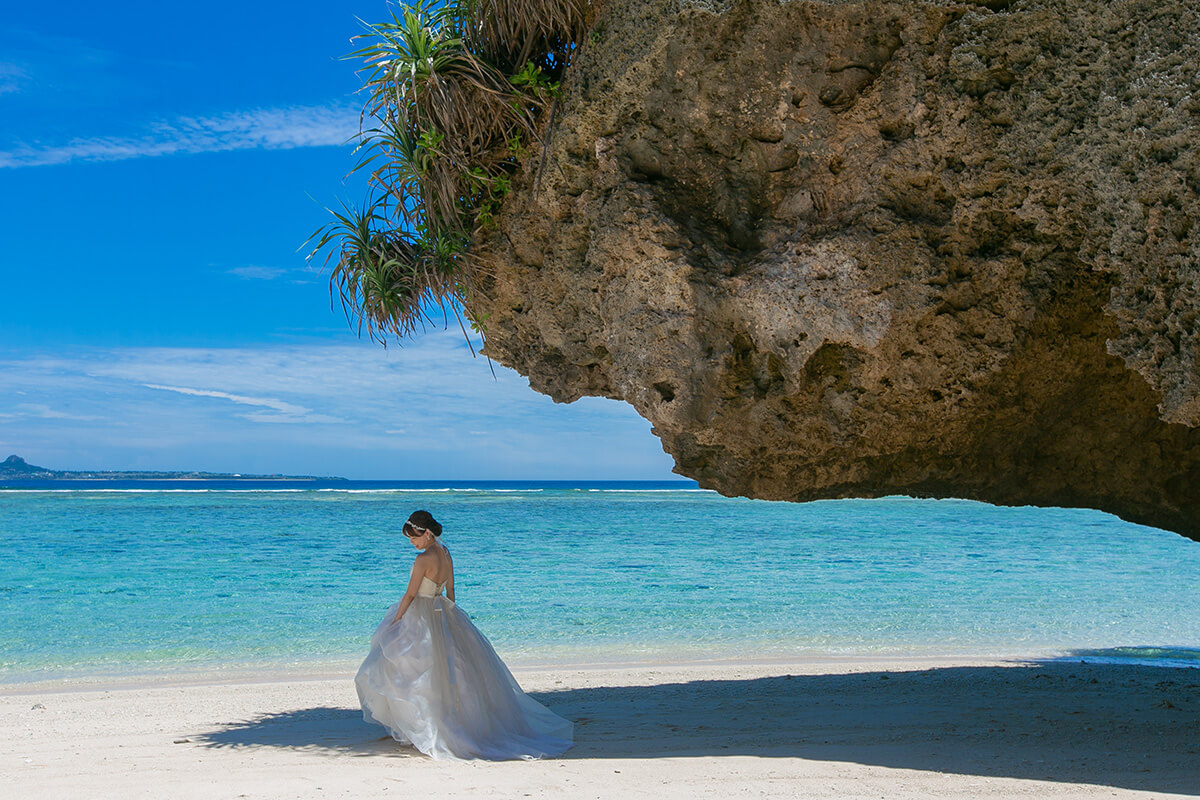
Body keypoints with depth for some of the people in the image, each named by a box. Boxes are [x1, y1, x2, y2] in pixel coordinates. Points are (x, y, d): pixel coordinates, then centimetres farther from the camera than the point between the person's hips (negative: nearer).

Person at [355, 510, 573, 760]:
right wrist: (450, 616, 23)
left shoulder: (424, 559, -21)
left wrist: (393, 623, -8)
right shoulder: (445, 553, 5)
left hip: (421, 619, -8)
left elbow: (410, 595, -17)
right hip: (443, 616, 8)